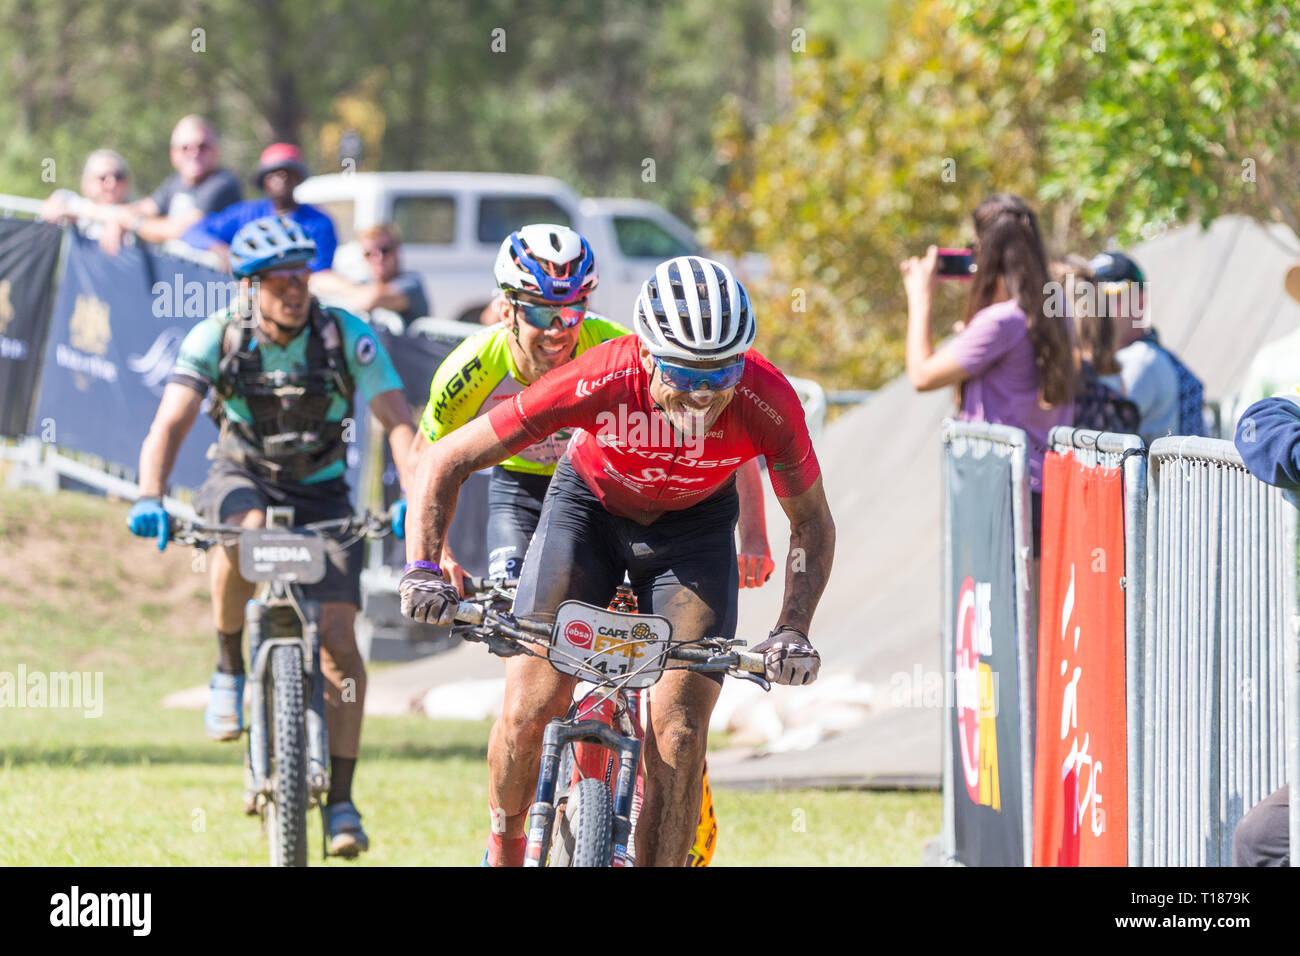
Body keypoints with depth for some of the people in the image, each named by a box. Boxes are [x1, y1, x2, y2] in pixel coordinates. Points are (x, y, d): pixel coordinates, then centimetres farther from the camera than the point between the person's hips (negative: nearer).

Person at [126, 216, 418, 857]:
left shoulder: (346, 336, -17)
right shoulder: (217, 338, -16)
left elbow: (398, 423, -22)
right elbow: (170, 422, -25)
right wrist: (150, 497, -43)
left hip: (321, 495, 0)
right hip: (243, 478, 0)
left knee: (337, 636, -16)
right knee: (245, 530, -38)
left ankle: (341, 799, -10)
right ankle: (230, 669, -14)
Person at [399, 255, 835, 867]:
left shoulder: (767, 402, -33)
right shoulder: (598, 381, -37)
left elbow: (813, 525, -15)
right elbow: (444, 461, -27)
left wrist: (793, 632, -30)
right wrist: (422, 571, -40)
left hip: (693, 524, 1)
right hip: (590, 505, -1)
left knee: (678, 736, -13)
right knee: (528, 711, -11)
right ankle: (503, 852, 17)